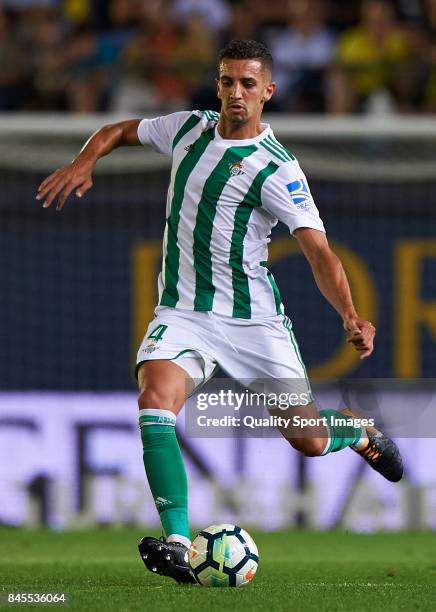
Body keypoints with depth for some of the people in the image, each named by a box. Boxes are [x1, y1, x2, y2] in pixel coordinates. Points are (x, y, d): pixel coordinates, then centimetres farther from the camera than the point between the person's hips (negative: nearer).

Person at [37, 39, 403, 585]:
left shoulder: (277, 169, -12)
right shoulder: (189, 128, 3)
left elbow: (320, 255, -19)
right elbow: (118, 131, 21)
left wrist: (351, 317, -35)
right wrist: (84, 162, -1)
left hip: (254, 319, -3)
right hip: (182, 312, 3)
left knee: (308, 442, 3)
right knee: (155, 402, -27)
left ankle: (360, 432, 42)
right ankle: (178, 544, -30)